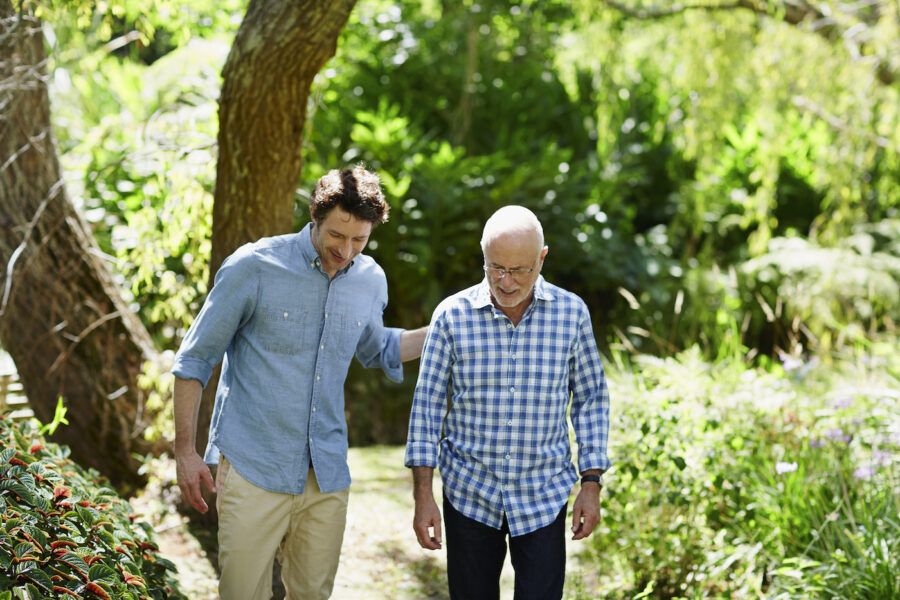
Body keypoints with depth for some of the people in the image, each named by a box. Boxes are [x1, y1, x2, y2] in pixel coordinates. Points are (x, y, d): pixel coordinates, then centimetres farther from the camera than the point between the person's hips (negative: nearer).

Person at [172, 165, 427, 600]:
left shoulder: (371, 281, 5)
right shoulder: (254, 267, -10)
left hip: (327, 474, 5)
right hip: (254, 469, -4)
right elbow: (194, 360, -2)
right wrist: (185, 451, -5)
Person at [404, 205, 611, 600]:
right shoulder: (453, 315, -7)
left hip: (543, 497, 0)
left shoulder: (571, 313, -4)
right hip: (469, 494, 0)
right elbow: (427, 405, -3)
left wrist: (591, 483, 0)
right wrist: (423, 496, -5)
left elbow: (591, 400, 4)